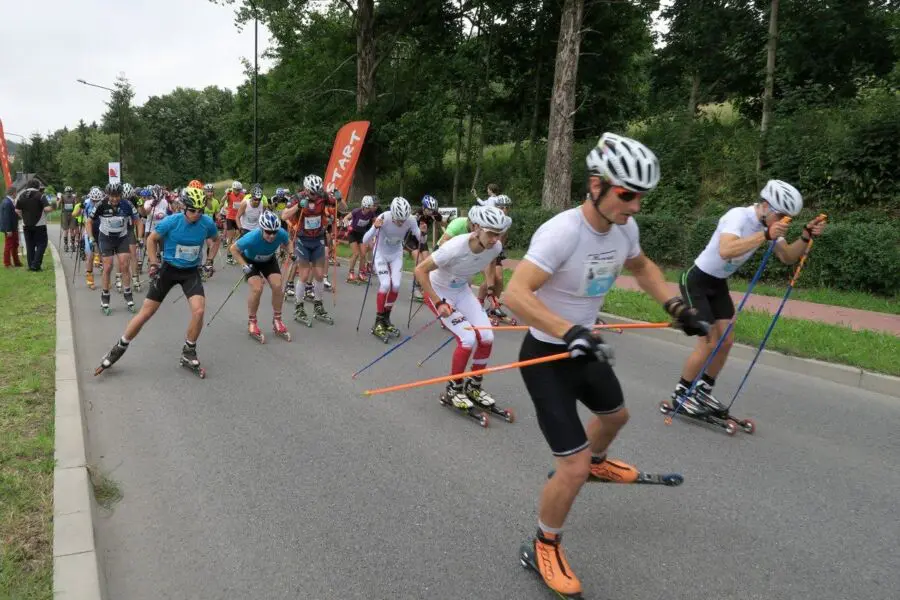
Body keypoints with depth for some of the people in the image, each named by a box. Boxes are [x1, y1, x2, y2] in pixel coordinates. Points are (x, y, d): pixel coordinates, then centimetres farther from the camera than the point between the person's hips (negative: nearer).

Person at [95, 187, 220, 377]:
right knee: (146, 313, 0)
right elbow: (151, 239, -2)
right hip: (168, 269, -1)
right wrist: (154, 264, -8)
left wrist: (210, 261, 3)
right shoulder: (171, 221, -18)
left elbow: (215, 240, 11)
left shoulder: (207, 223, -12)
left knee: (199, 311, -19)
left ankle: (188, 354, 2)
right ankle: (119, 349, 19)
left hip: (191, 272, 1)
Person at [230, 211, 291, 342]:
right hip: (251, 260, -3)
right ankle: (251, 323, 0)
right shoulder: (252, 237, -41)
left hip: (269, 260, 3)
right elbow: (233, 249, -24)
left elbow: (287, 243, -3)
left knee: (277, 286, -13)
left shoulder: (282, 234, -31)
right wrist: (244, 266, -29)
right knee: (257, 289, -20)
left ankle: (277, 321, 5)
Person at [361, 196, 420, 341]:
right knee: (385, 284, -18)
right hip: (381, 254, -3)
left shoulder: (411, 220, -23)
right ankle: (378, 323, -5)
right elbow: (365, 241, -31)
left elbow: (421, 240, -11)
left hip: (396, 254, 3)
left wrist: (423, 233, -32)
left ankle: (386, 319, 13)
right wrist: (375, 228, -48)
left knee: (396, 285, -10)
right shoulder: (384, 218, -31)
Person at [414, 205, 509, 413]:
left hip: (462, 291, 6)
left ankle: (473, 386, 16)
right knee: (468, 339, -19)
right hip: (438, 292, -6)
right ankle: (453, 390, 2)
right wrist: (439, 303, -28)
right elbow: (420, 270, -28)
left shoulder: (496, 248, -19)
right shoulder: (455, 247, -36)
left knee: (487, 337, -7)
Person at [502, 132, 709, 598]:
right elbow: (515, 295, -40)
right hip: (547, 356, -8)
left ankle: (594, 462, 67)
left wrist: (676, 307, 3)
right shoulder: (562, 232, -31)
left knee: (615, 415, 32)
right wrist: (570, 332, -50)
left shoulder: (624, 228, -7)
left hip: (584, 348, 8)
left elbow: (642, 267, 15)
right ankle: (543, 547, 19)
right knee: (573, 469, -9)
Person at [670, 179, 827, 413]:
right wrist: (765, 235, -48)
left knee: (726, 341, 5)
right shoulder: (739, 216, -26)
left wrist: (806, 237, -15)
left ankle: (703, 391, 22)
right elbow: (725, 251, -44)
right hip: (696, 282, -8)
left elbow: (787, 257, 1)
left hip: (718, 284, 8)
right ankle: (680, 393, 7)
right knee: (710, 343, -10)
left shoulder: (769, 224, -2)